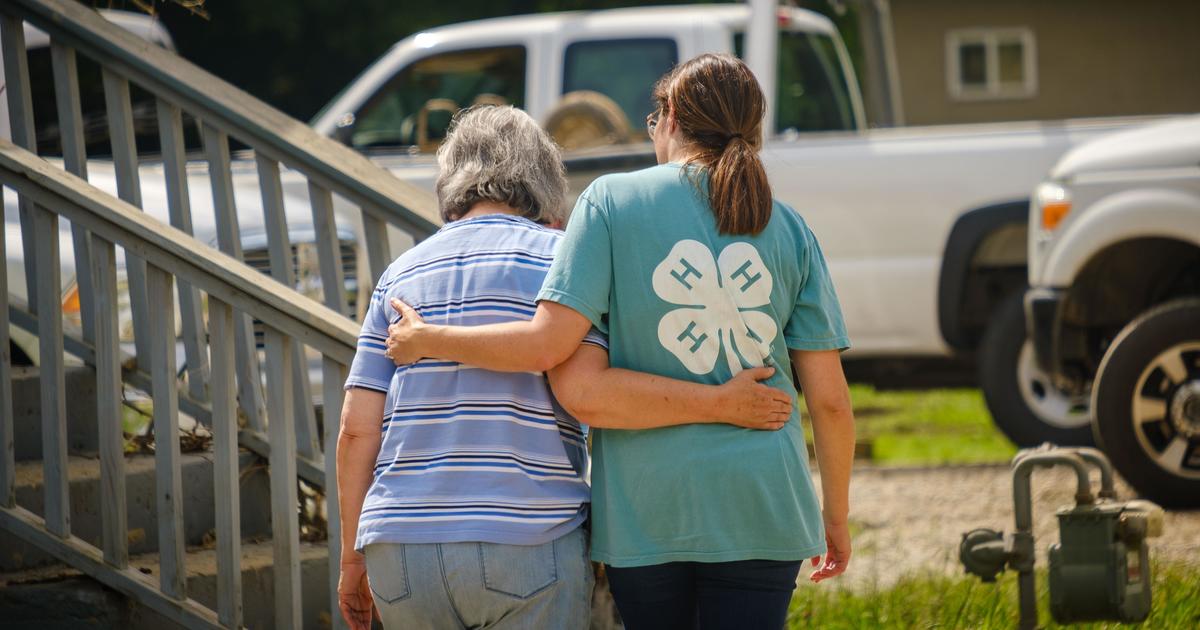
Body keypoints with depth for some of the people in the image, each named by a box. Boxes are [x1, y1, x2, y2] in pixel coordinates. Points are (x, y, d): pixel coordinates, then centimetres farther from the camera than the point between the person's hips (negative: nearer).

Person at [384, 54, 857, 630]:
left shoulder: (612, 201, -2)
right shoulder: (789, 229, 6)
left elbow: (547, 344, -11)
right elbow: (829, 397, 4)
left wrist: (426, 340, 3)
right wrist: (836, 513, 17)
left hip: (647, 509, -1)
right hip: (760, 506, 1)